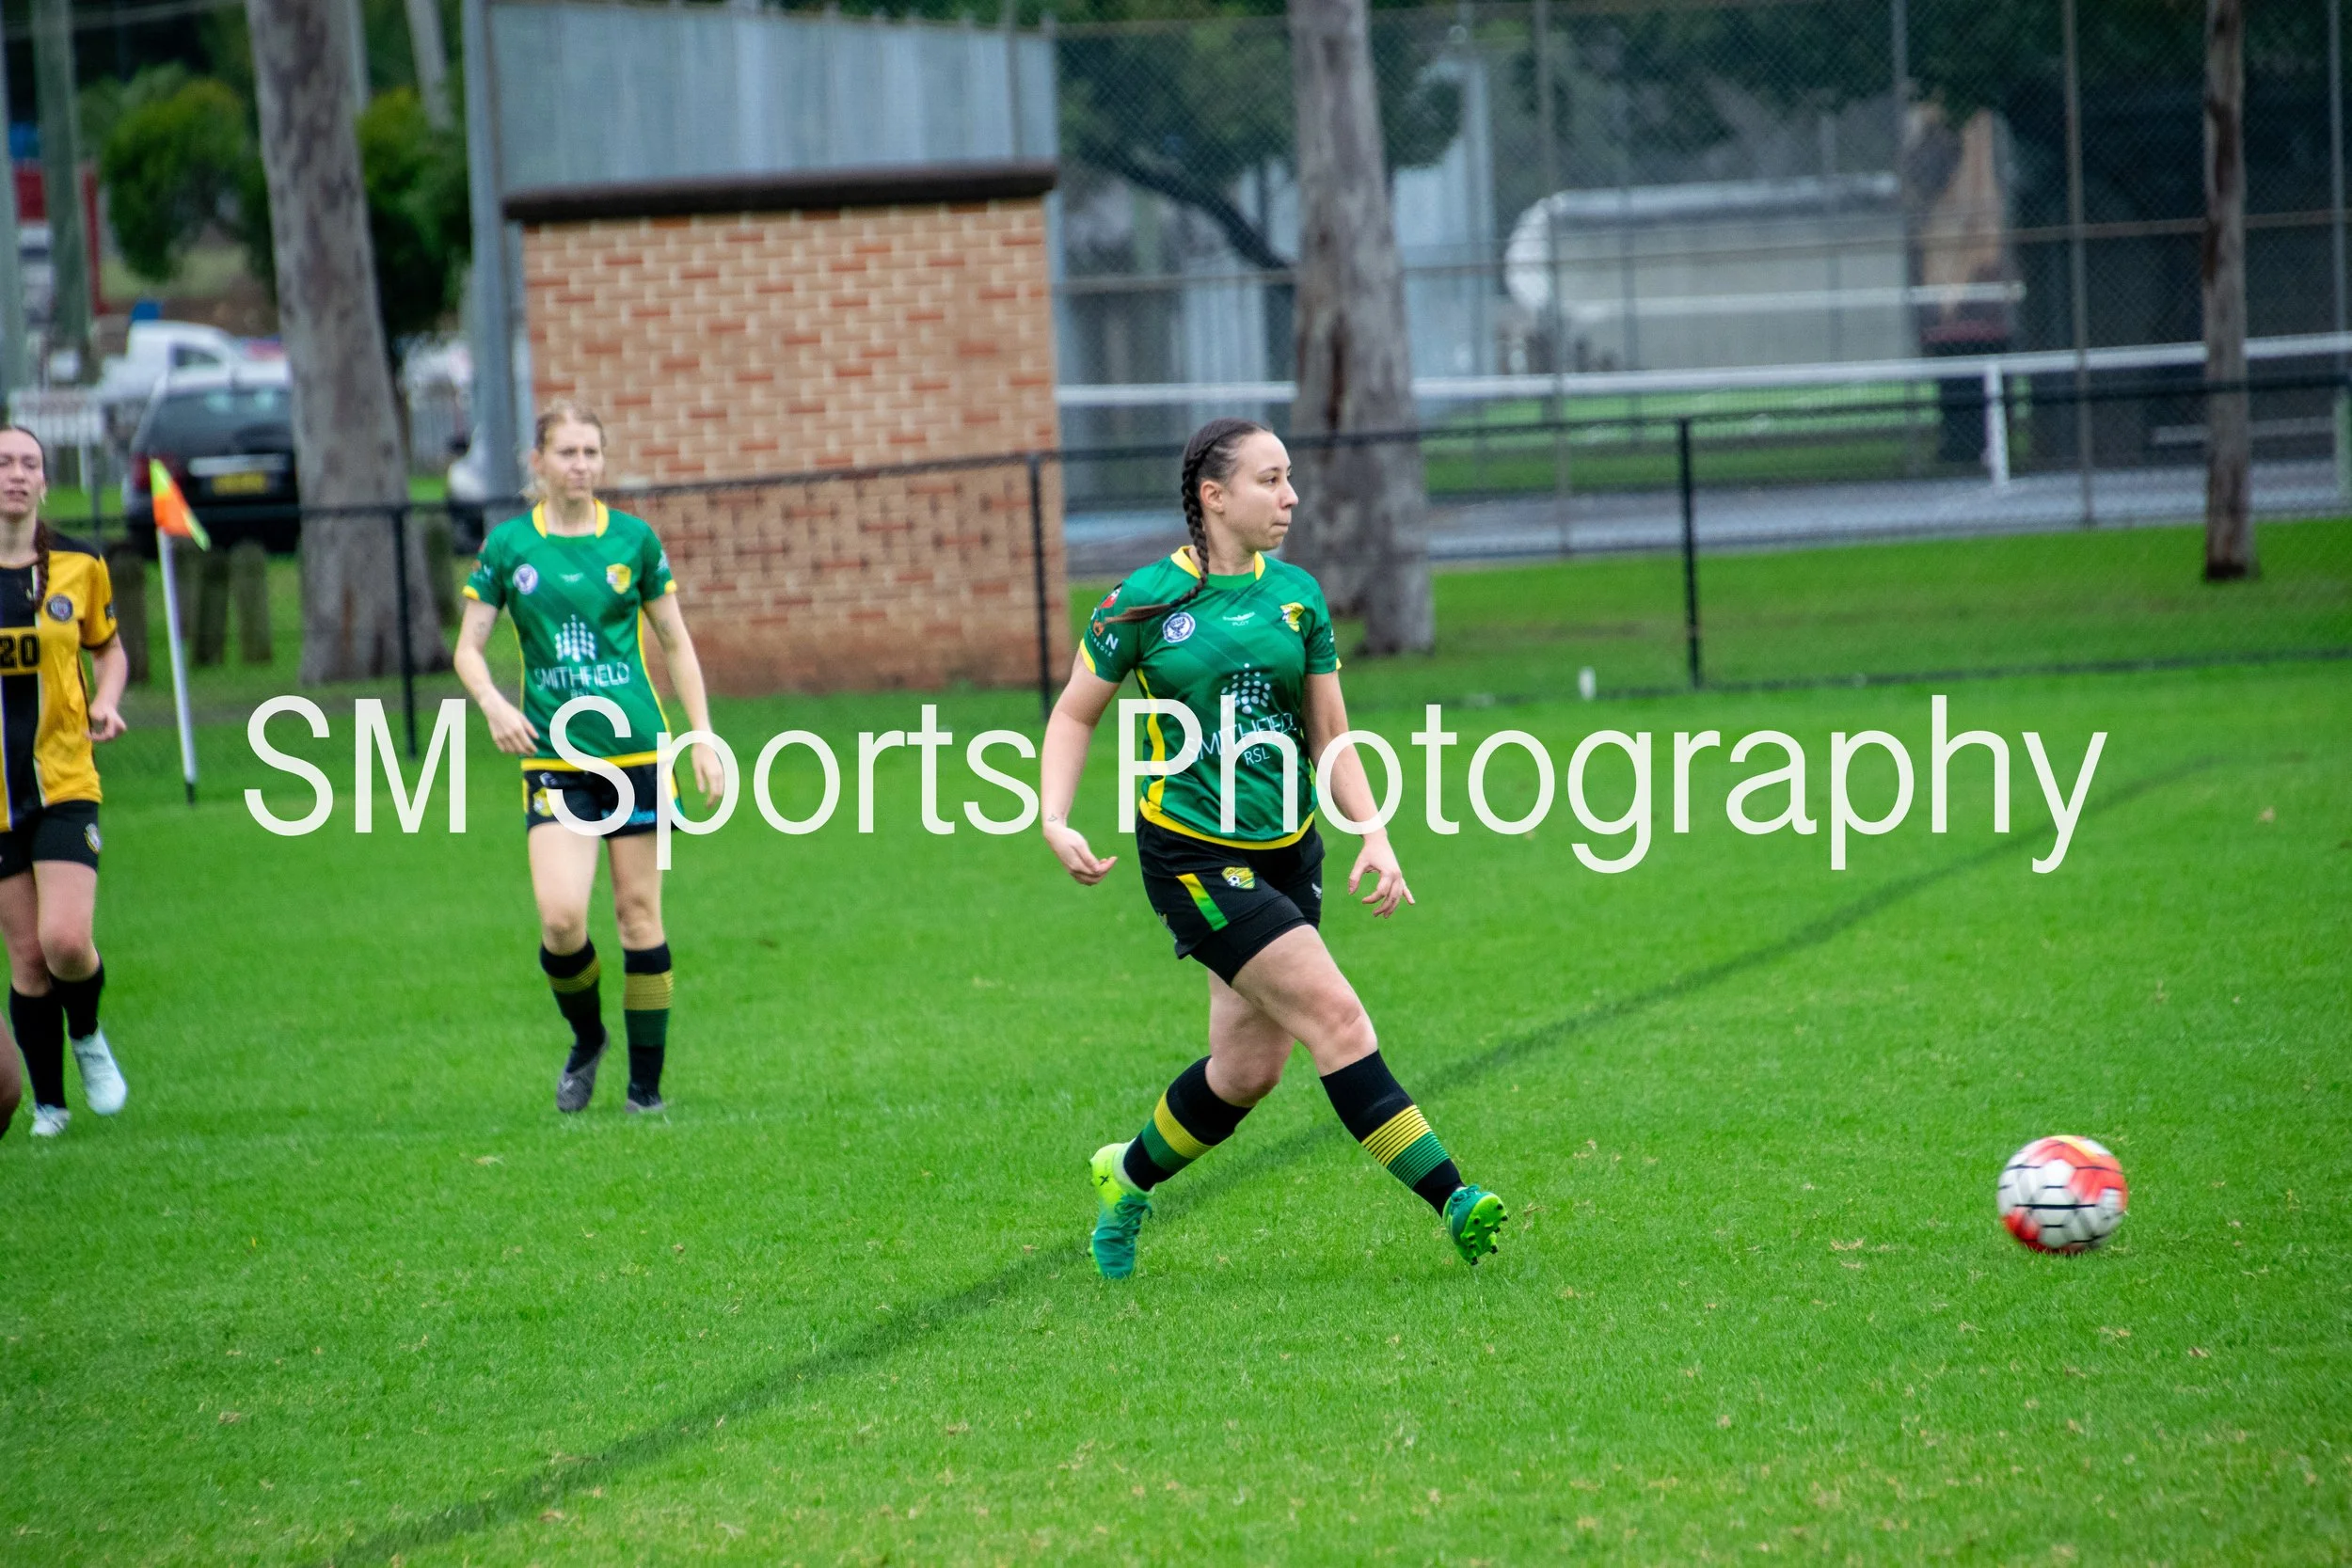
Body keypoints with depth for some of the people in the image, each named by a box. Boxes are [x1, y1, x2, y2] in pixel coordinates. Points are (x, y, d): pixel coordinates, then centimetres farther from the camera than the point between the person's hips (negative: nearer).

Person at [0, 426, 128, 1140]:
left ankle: (87, 1035, 17)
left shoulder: (80, 566, 2)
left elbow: (109, 648, 18)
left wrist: (105, 702, -1)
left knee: (65, 941, -16)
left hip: (64, 782, 0)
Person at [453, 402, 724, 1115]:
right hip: (553, 755, 0)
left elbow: (676, 643, 11)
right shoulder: (508, 545, 3)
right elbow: (469, 647, 6)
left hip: (637, 748, 0)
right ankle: (586, 1039, 15)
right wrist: (494, 704, -14)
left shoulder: (633, 539, 4)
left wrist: (703, 736, 5)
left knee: (639, 910, 2)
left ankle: (646, 1082, 12)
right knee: (560, 916, -14)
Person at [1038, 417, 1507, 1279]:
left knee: (1248, 1069, 6)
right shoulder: (1146, 600, -6)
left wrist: (1374, 837, -2)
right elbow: (1075, 714, 5)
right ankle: (1450, 1197, -16)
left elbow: (1330, 734, 11)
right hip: (1193, 853, -6)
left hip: (1287, 851, 6)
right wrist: (1055, 820, -10)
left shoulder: (1298, 595, 7)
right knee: (1335, 1016, -16)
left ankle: (1128, 1176, 31)